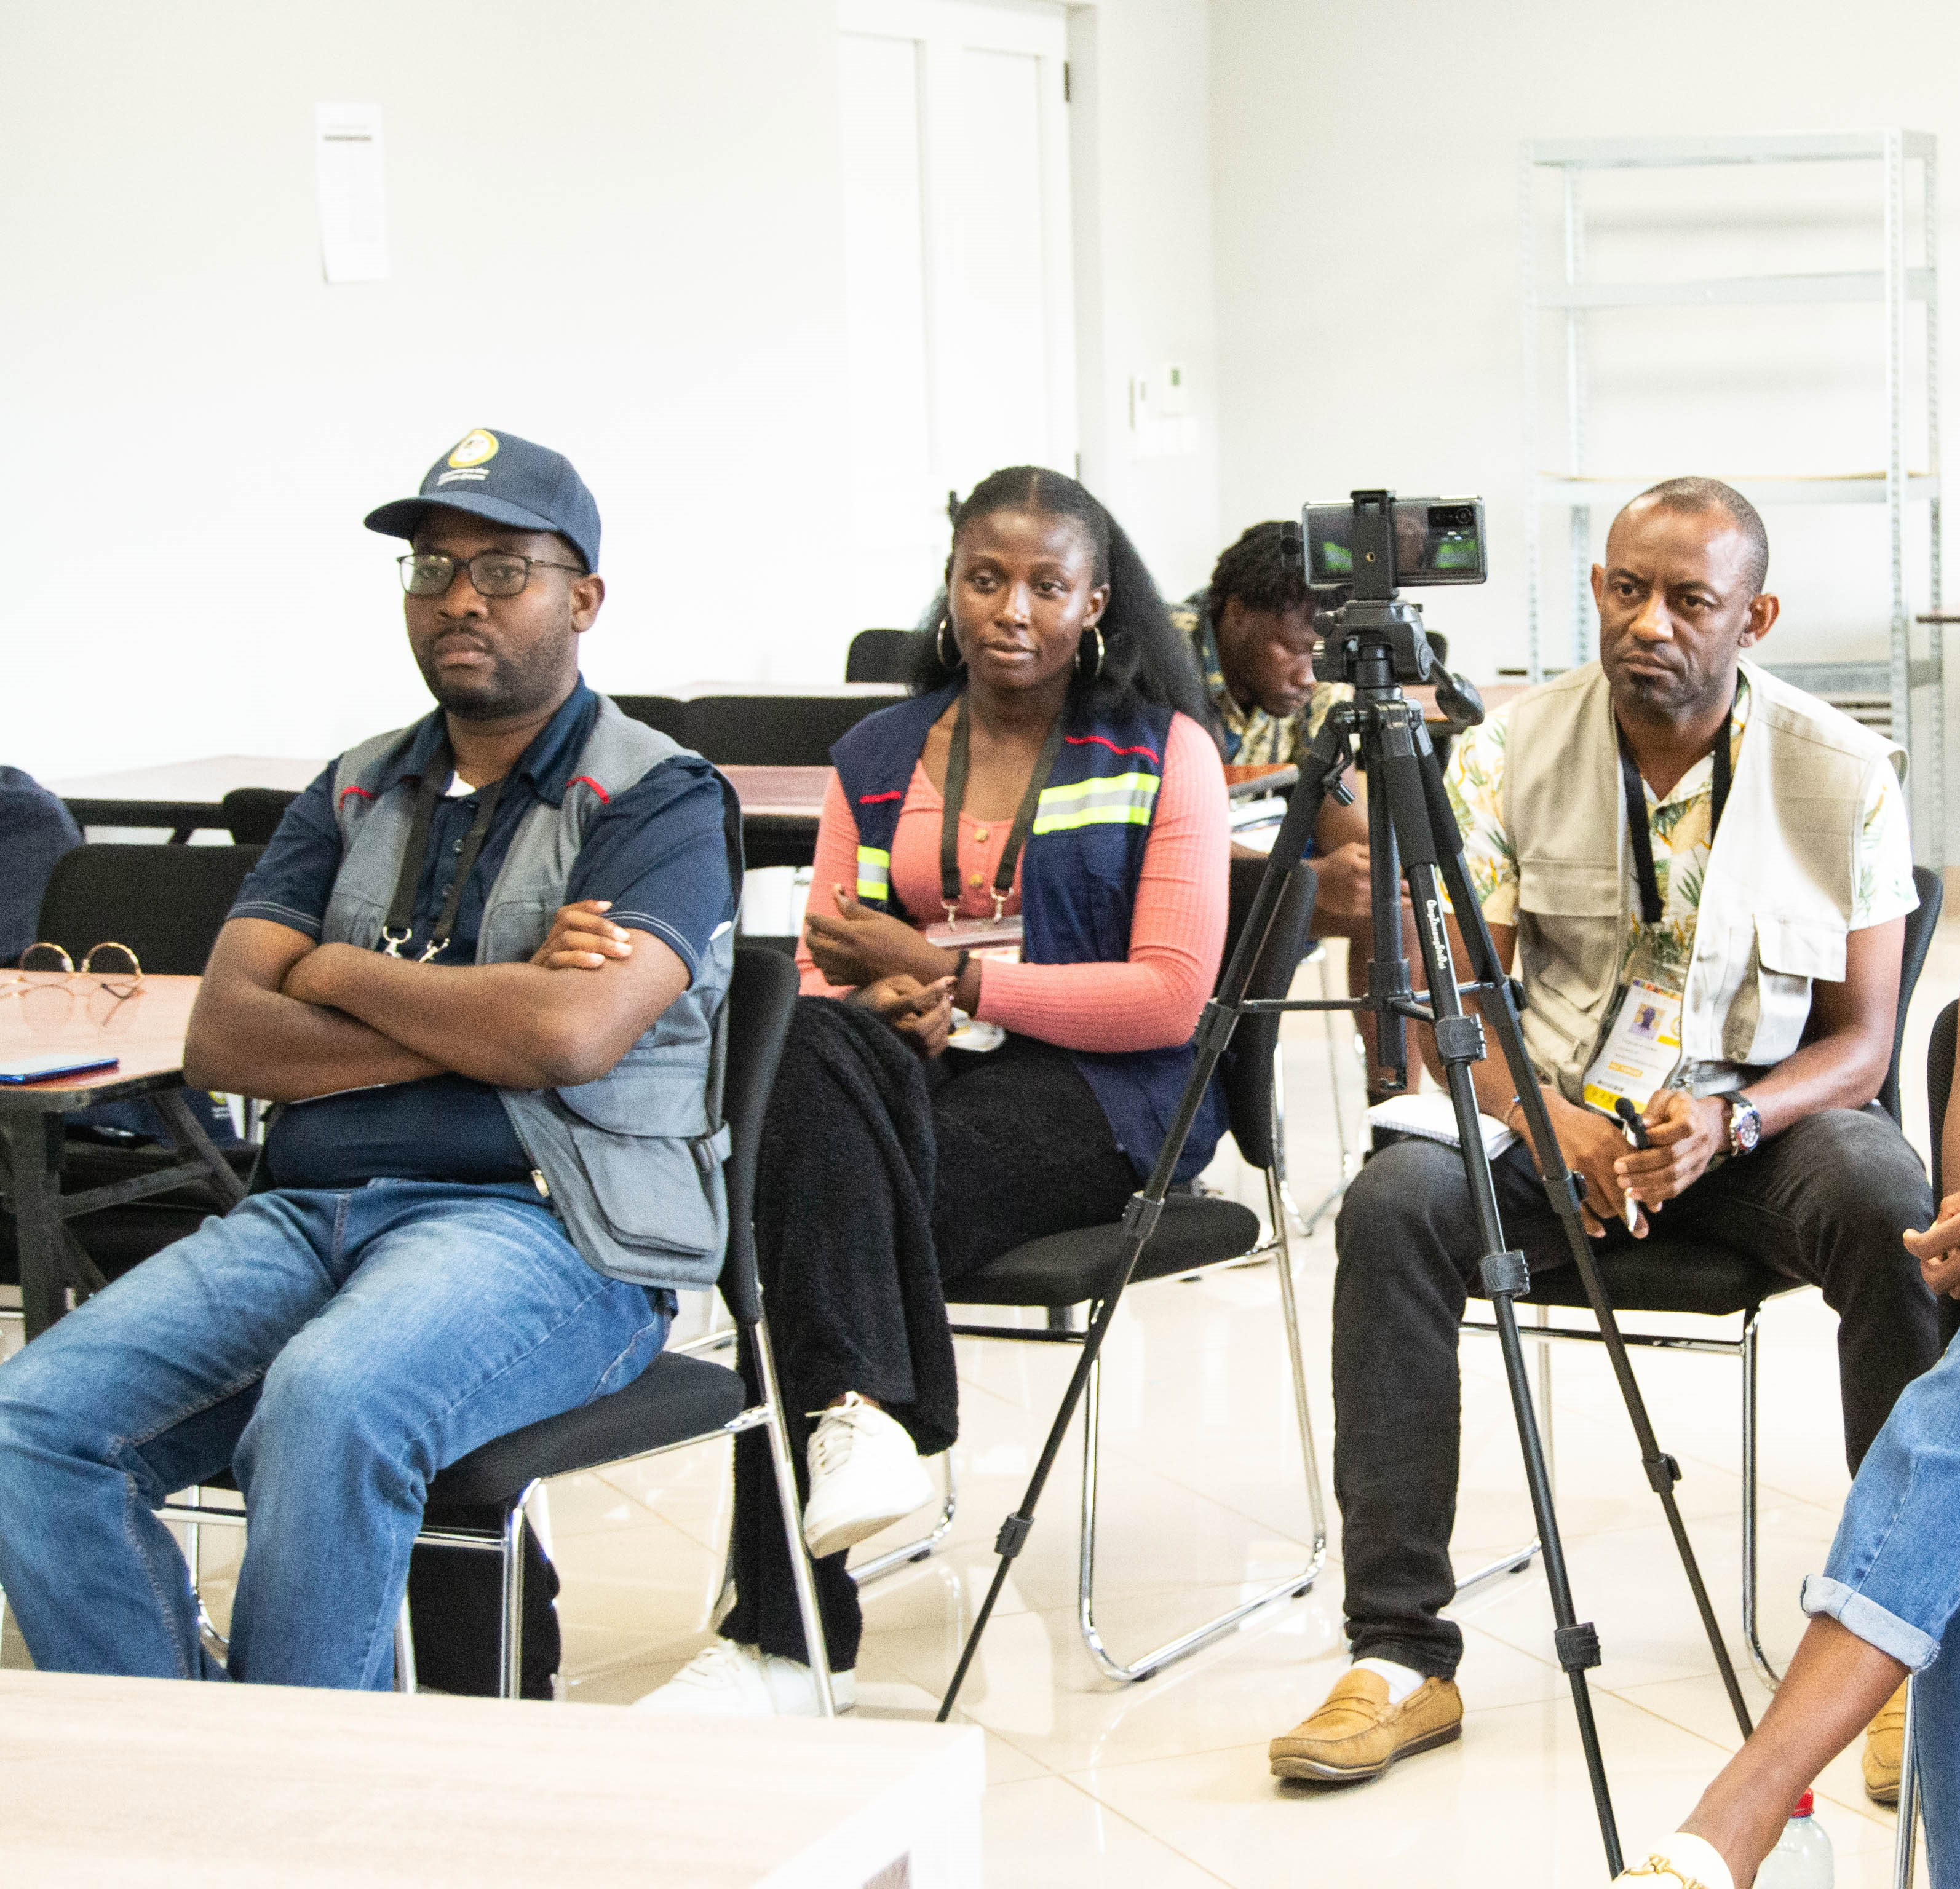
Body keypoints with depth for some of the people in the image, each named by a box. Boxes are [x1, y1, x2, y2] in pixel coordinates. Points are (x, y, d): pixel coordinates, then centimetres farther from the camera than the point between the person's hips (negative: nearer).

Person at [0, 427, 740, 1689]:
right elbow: (222, 1038, 6)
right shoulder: (357, 794, 19)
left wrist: (341, 976, -1)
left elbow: (573, 1032, -16)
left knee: (329, 1402, -37)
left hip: (543, 1221, -6)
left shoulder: (659, 801, 3)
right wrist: (478, 1027, -6)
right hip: (312, 1208, 6)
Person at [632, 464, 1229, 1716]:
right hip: (905, 1078, 4)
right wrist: (887, 1003, -13)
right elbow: (823, 969, 13)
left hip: (1098, 1096, -4)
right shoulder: (878, 759, 17)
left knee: (813, 1191, -30)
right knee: (812, 1045, -34)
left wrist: (947, 974, -11)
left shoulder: (1163, 753, 5)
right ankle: (865, 1415, -40)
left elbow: (1171, 995, -5)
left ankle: (788, 1636, -29)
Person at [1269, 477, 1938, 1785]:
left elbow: (1861, 1040, -2)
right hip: (1553, 1107, 1)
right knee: (1395, 1201, -29)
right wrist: (1551, 1124, -22)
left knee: (1891, 1206, -34)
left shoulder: (1844, 773, -3)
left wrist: (1729, 1121, -22)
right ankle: (1403, 1656, -24)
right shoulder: (1509, 755, -2)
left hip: (1765, 1118, -1)